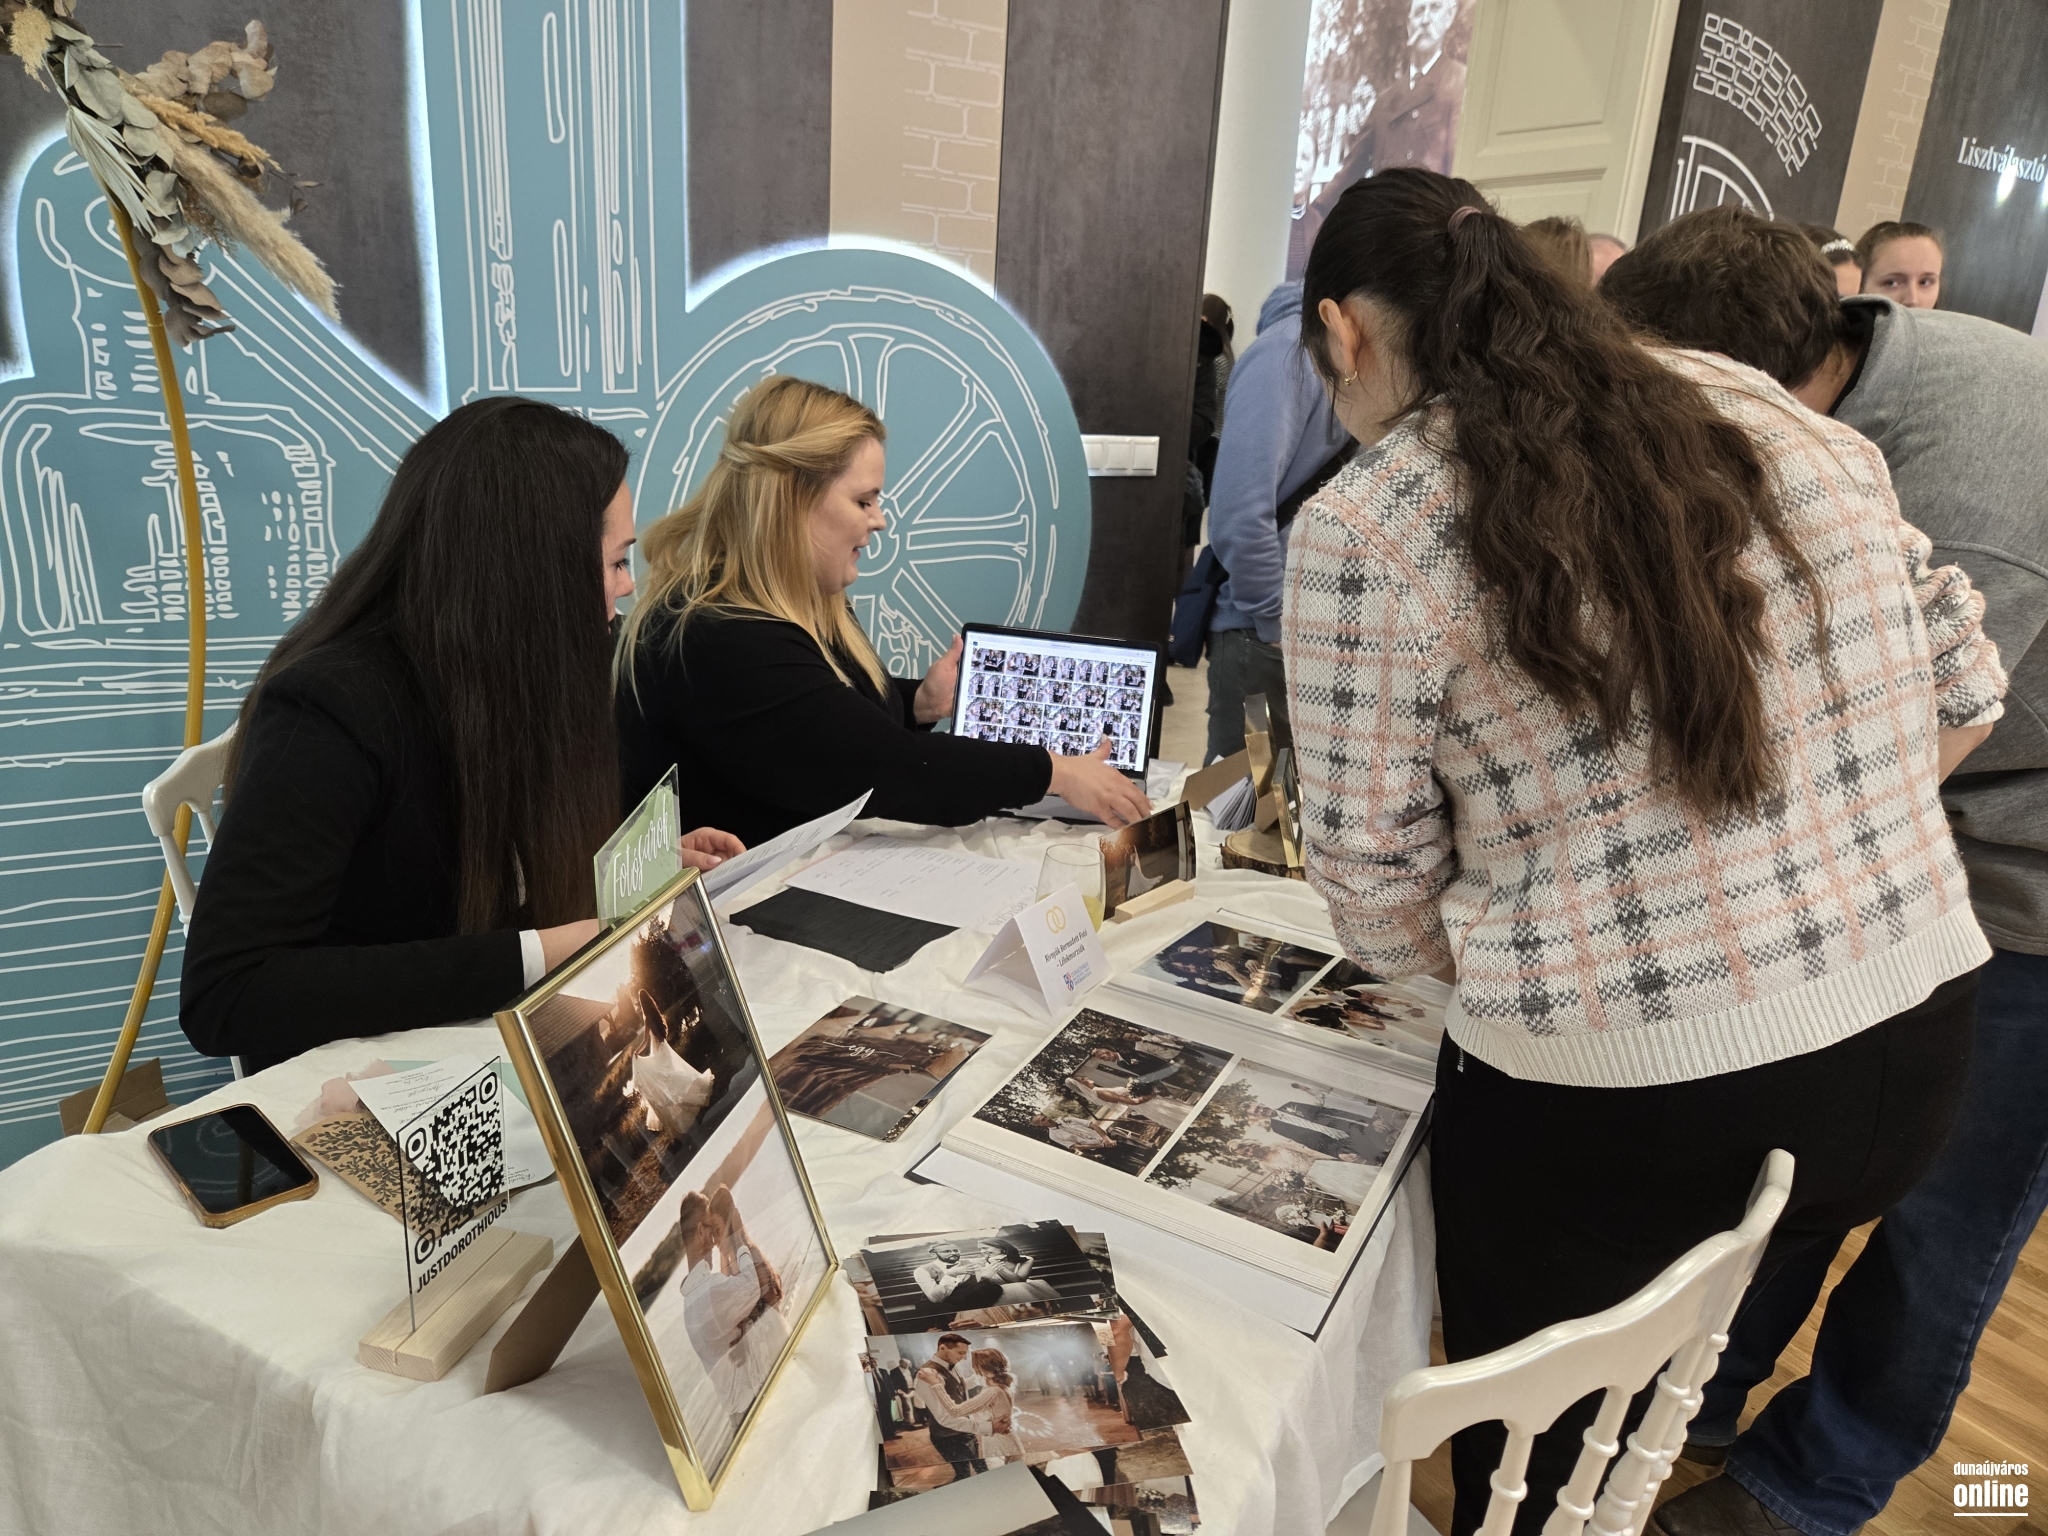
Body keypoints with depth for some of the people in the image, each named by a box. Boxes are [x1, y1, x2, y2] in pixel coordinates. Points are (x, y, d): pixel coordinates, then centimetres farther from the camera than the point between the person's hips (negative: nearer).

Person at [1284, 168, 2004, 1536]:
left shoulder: (1364, 531, -14)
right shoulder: (1780, 418, 3)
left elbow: (1380, 900, -9)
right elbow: (1965, 692, 10)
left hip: (1616, 1108, -6)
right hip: (1921, 1046, 6)